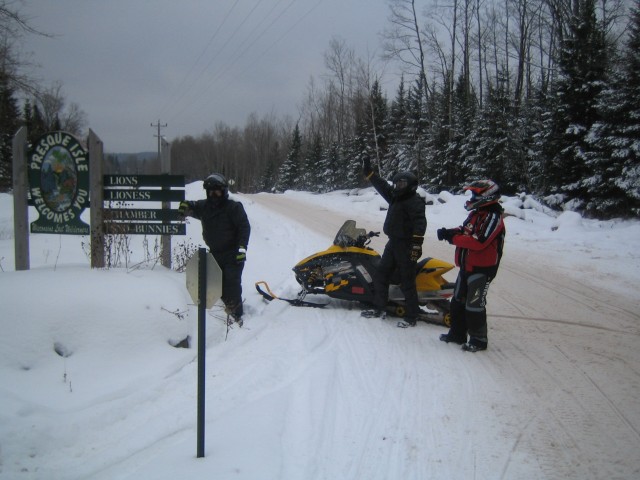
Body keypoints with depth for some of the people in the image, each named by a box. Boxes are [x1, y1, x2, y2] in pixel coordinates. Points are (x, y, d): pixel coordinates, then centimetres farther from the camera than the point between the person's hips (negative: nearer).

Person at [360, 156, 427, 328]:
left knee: (407, 282, -5)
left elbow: (420, 222, -25)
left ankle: (411, 317, 3)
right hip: (393, 243, 10)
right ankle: (379, 308, 26)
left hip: (406, 247, -10)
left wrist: (417, 243, -34)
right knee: (380, 275, 14)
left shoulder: (415, 201, -14)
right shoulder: (396, 197, 13)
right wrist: (368, 172, 23)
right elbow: (382, 186, 24)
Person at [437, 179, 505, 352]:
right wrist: (450, 232, -5)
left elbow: (479, 242, -27)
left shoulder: (493, 217, -18)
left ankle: (479, 339, 8)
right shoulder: (476, 214, 11)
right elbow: (465, 231, 17)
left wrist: (453, 238, -23)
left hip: (482, 269, -10)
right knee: (458, 301, 16)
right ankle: (457, 334, 29)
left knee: (474, 305, -5)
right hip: (467, 266, 10)